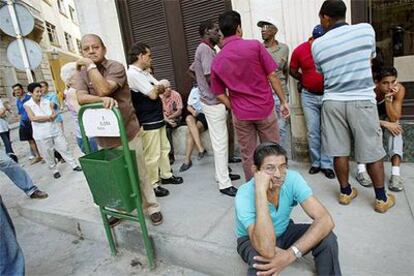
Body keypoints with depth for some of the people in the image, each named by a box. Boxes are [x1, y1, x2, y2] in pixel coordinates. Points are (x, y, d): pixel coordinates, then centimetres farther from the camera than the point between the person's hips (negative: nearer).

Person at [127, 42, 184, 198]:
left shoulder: (145, 73, 13)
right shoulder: (133, 74, -17)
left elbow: (161, 89, 11)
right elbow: (153, 94, -20)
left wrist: (158, 88, -10)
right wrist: (157, 88, 1)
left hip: (158, 118, 10)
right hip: (147, 122, -10)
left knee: (164, 148, 18)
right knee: (152, 155, -1)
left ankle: (166, 175, 34)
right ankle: (152, 185, 13)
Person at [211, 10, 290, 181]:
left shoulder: (216, 61, 2)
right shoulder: (255, 46, -7)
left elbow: (220, 95, 3)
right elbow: (272, 76, -7)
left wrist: (235, 109, 12)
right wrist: (283, 101, 1)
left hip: (240, 114, 2)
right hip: (265, 109, -2)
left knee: (247, 156, 13)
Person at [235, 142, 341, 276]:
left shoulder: (292, 178, -24)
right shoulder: (245, 195, -35)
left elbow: (325, 220, -29)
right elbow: (267, 251, -46)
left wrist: (290, 255, -39)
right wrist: (260, 191, -49)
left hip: (284, 231, 4)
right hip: (251, 240, -4)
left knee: (327, 238, -20)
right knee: (261, 265, -37)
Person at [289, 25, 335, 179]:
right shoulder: (300, 50, -6)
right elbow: (292, 70, 8)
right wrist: (305, 81, 8)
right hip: (309, 96, 1)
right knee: (312, 132, 5)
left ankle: (326, 164, 13)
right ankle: (316, 163, 19)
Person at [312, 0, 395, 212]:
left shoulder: (317, 45, -2)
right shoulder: (366, 30, -1)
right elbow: (370, 57, 15)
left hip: (333, 102, 1)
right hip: (362, 100, -1)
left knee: (339, 151, 10)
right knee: (372, 152, 9)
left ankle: (346, 192, 24)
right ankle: (382, 198, 20)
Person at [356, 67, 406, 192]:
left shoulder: (399, 89, -26)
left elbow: (394, 119, -28)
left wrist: (388, 99, -41)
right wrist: (384, 124, -37)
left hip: (386, 118, 2)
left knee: (395, 126, -31)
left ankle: (395, 173, -35)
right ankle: (361, 170, -35)